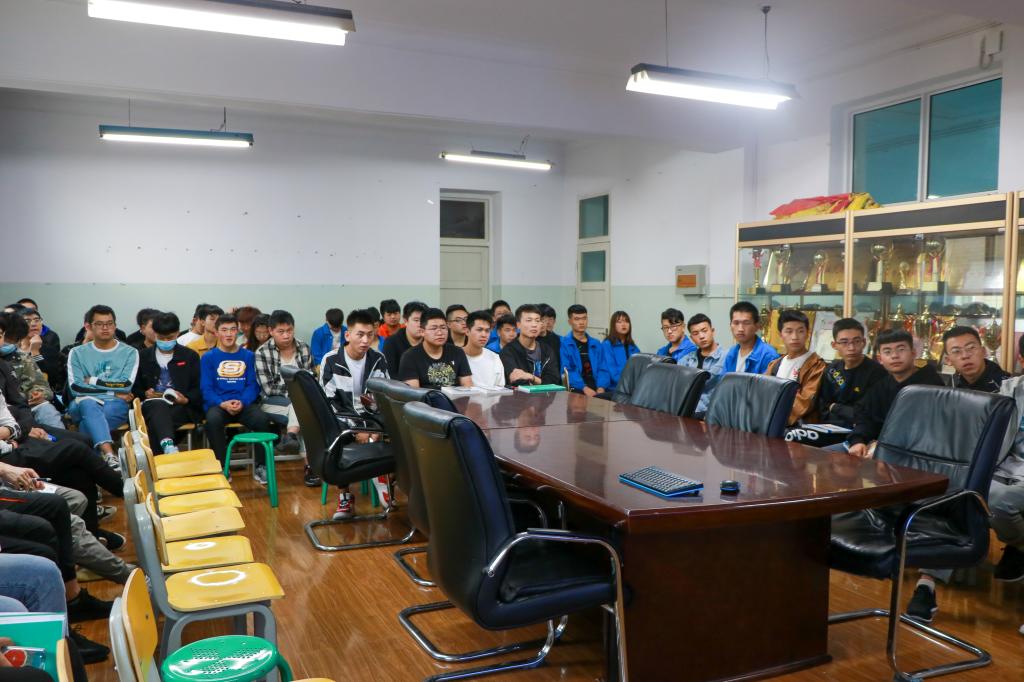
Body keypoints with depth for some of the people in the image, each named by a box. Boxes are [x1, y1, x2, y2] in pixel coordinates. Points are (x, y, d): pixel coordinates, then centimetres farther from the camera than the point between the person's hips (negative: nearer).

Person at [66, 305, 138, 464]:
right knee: (88, 404, -37)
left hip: (116, 405, 0)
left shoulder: (129, 352, 13)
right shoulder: (77, 353, 16)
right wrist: (113, 392, -4)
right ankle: (109, 456, -54)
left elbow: (126, 385, -3)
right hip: (83, 404, 0)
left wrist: (92, 380, 2)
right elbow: (75, 388, 0)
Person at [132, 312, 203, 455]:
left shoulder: (190, 356, 16)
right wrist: (145, 394, -1)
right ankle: (168, 446, -67)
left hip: (181, 407, 1)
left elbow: (198, 387, 10)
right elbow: (135, 387, 21)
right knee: (159, 407, -39)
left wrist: (187, 399, -9)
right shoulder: (144, 356, 21)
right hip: (153, 404, -1)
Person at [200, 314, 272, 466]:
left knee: (262, 419, -30)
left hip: (245, 404, 1)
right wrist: (223, 404, -16)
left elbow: (253, 385, 7)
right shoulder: (208, 358, 10)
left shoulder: (248, 356, 14)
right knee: (213, 420, -35)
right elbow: (206, 388, 3)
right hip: (218, 404, -1)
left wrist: (242, 402, -13)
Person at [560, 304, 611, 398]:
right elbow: (567, 371, -7)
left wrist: (601, 388, -11)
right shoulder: (563, 343, 3)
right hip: (576, 389, -4)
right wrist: (584, 388, -20)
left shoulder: (596, 344, 18)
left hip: (597, 387, 4)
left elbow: (603, 370, 10)